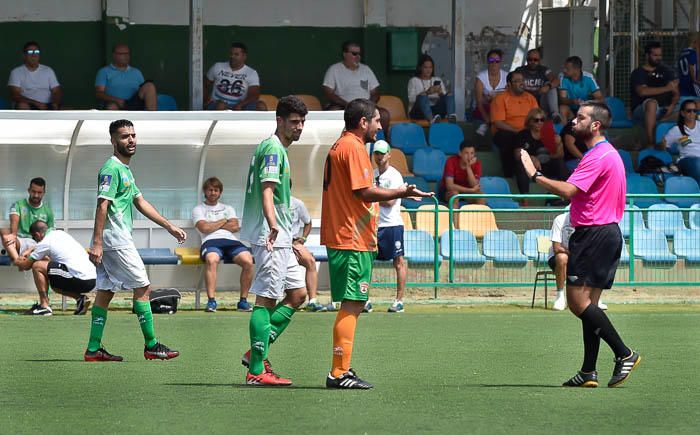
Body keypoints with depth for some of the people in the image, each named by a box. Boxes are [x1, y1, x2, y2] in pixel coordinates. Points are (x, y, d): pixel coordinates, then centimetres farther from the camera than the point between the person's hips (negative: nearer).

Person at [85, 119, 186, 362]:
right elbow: (102, 205, -19)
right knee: (143, 287, -4)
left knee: (105, 292, 9)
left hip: (114, 240, 10)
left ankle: (93, 349, 9)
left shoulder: (125, 169, 19)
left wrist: (169, 226, 25)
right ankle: (151, 346, 0)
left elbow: (140, 202, 26)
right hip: (116, 239, -10)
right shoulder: (112, 168, -12)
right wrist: (97, 243, -25)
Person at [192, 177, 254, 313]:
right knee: (212, 259, -41)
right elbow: (204, 228, 1)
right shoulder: (199, 209, 21)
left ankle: (243, 300, -21)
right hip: (211, 241, -3)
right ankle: (211, 301, -42)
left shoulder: (228, 208, 31)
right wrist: (224, 222, 12)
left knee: (248, 261, -29)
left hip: (231, 240, 3)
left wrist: (213, 226, 6)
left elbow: (235, 226, 12)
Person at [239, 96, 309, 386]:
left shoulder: (276, 149, 19)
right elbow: (267, 190, -26)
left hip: (280, 238, 11)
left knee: (297, 294, 12)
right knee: (266, 299, -9)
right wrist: (273, 225, -42)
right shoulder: (273, 148, -13)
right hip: (270, 237, -11)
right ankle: (256, 370, -8)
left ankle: (257, 352, 12)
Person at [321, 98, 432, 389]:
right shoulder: (354, 148, -13)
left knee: (352, 305, 14)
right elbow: (365, 192, -19)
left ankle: (342, 370, 16)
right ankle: (339, 373, -10)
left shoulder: (338, 147, 18)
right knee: (353, 305, -9)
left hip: (339, 237, 10)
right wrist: (402, 193, -13)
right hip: (353, 240, -10)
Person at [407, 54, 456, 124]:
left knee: (449, 96, -22)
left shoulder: (438, 80, 21)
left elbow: (444, 97, 10)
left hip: (435, 111, 3)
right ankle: (431, 119, -65)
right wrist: (427, 92, -20)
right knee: (422, 97, -35)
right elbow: (411, 99, -7)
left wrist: (440, 92, -12)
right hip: (418, 113, -3)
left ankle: (450, 116, -53)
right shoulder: (413, 81, 9)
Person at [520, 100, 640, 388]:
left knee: (578, 300, -12)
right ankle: (589, 372, 7)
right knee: (587, 304, 8)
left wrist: (535, 175, -19)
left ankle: (624, 354, -10)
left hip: (595, 234, -11)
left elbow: (568, 191, -26)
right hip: (607, 232, 11)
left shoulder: (599, 156, -15)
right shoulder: (608, 153, 19)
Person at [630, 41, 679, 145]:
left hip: (664, 110, 4)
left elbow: (676, 93, 6)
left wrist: (672, 105, -16)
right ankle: (650, 143, -41)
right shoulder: (638, 73, 1)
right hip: (642, 110, -4)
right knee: (652, 103, -38)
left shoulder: (665, 71, 15)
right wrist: (667, 88, -20)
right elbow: (642, 91, -19)